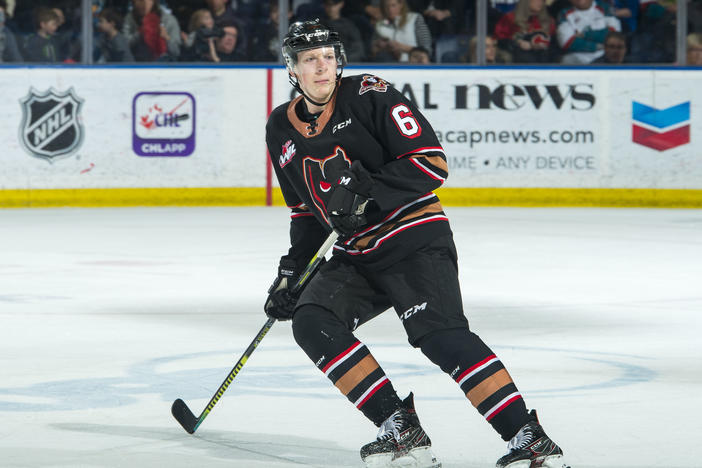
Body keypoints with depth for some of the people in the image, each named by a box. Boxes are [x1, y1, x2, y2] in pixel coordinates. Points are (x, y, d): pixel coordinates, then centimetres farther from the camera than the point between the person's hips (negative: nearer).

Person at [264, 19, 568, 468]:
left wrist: (368, 191, -26)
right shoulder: (282, 130, 11)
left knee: (441, 335, -26)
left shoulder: (371, 96, -9)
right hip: (354, 257, 7)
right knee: (312, 322, -17)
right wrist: (290, 272, 13)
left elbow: (431, 162, -15)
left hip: (414, 240, -7)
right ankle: (401, 430, -16)